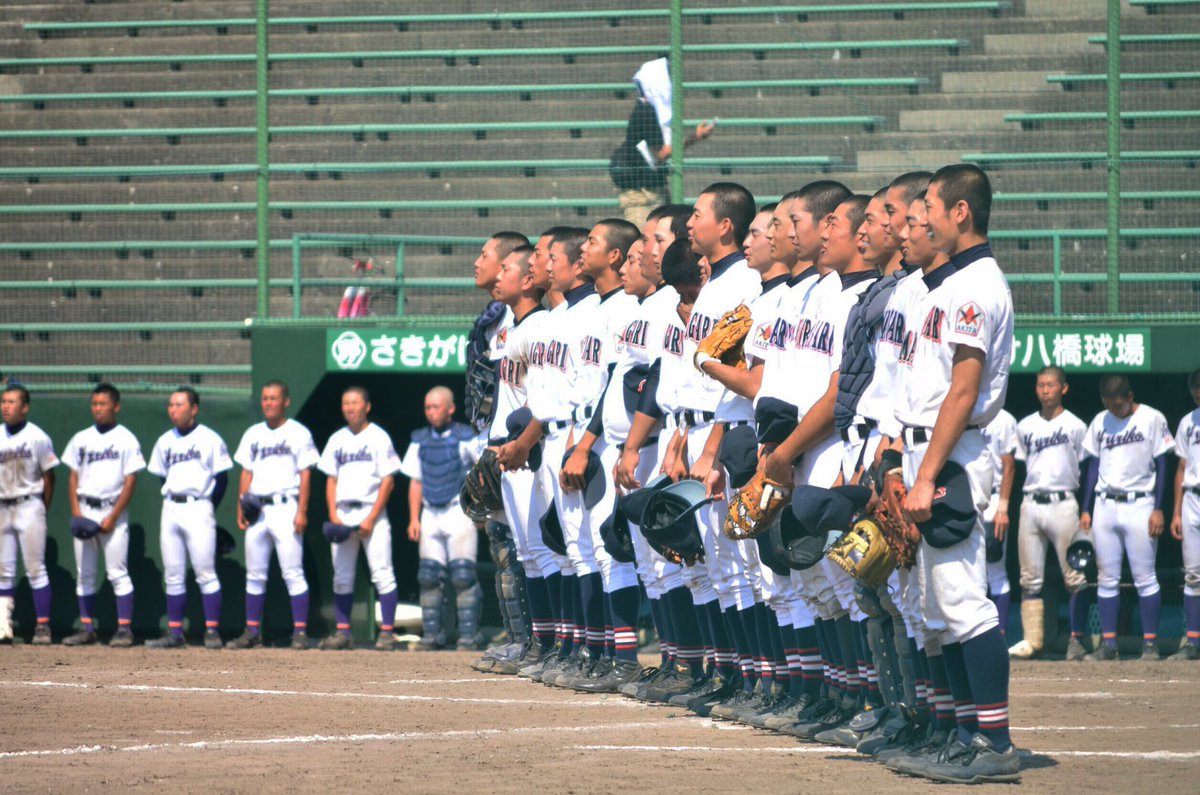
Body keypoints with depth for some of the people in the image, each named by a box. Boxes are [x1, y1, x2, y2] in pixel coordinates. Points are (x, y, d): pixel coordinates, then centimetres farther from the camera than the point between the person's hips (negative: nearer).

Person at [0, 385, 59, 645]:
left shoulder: (38, 438, -5)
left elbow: (48, 477, -1)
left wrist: (41, 512, 0)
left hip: (29, 505, -5)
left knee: (35, 569, -6)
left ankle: (43, 626, -3)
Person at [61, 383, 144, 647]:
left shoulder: (126, 440, -2)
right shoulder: (81, 439, 11)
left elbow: (130, 481, -5)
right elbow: (73, 478, 12)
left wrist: (112, 517, -12)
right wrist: (76, 513, -2)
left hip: (112, 510, -5)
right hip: (84, 510, 5)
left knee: (117, 572, -7)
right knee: (84, 573, 5)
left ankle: (124, 629, -6)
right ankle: (87, 628, 9)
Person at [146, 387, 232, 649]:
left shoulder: (209, 439, -3)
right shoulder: (164, 442, 13)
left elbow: (222, 478, -2)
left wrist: (208, 508, -5)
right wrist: (172, 504, 8)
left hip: (198, 507, -6)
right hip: (170, 510, 6)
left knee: (205, 573, -7)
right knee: (173, 576, 6)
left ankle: (212, 631, -5)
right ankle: (175, 633, 9)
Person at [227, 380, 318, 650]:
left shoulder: (299, 433, 1)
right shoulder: (253, 434, 16)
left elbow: (305, 475, -4)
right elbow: (246, 473, 17)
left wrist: (302, 511, -12)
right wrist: (241, 507, 5)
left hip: (285, 507, -6)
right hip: (257, 511, 6)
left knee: (292, 572, -9)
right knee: (254, 574, 7)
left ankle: (300, 631, -8)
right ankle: (252, 631, 12)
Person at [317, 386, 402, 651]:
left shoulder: (379, 437, 0)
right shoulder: (337, 439, 14)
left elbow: (388, 481, -5)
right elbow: (331, 480, 14)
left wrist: (371, 518, -12)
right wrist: (333, 516, 0)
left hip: (371, 511, -5)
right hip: (342, 515, 5)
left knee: (382, 573, -9)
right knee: (341, 576, 5)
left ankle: (386, 632, -9)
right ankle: (342, 632, 8)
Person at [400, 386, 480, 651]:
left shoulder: (466, 438, -2)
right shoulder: (420, 441, 10)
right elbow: (416, 482, 14)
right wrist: (414, 519, 8)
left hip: (460, 512, -5)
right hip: (430, 515, 5)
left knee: (463, 575, -11)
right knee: (428, 576, 1)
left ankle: (468, 635, -9)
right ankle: (431, 634, 7)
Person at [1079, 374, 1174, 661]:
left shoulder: (1152, 419, -2)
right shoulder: (1100, 422, 11)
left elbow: (1161, 465, -3)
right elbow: (1093, 466, 14)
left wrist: (1158, 509, -9)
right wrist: (1086, 510, 9)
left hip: (1139, 505, -4)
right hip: (1104, 506, 4)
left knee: (1145, 578, -4)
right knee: (1106, 578, 3)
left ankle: (1150, 644, -2)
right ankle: (1108, 643, 6)